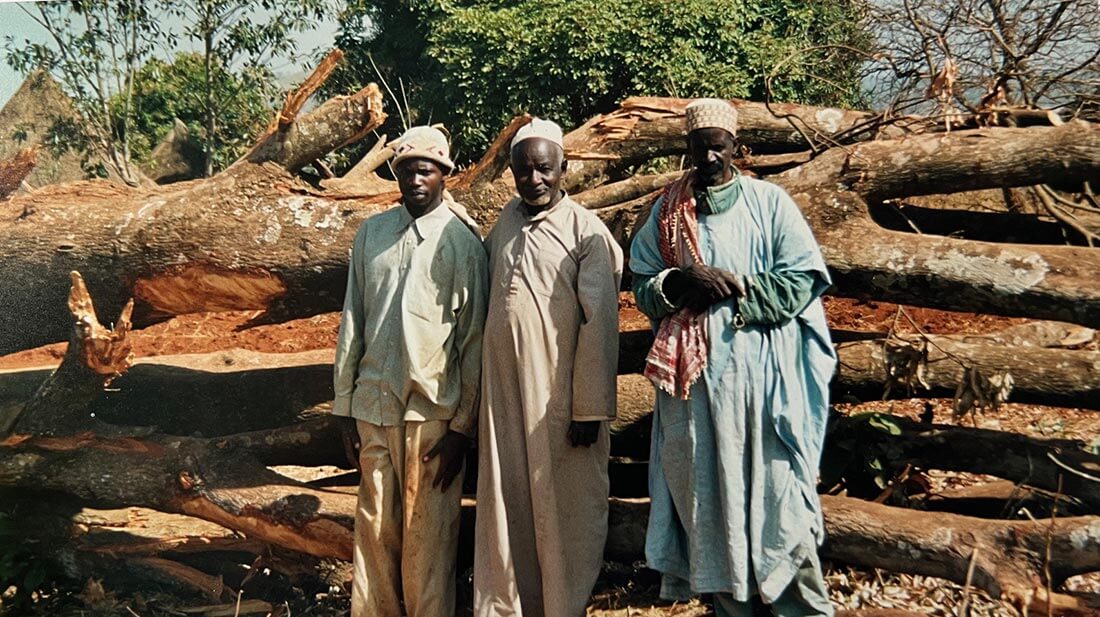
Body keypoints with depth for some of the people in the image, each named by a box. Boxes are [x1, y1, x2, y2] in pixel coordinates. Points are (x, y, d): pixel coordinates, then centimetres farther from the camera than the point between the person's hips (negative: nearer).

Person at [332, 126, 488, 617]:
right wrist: (344, 405, 8)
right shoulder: (371, 233, 7)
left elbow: (474, 339, -4)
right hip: (374, 405, 3)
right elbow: (351, 322, 9)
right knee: (375, 526, 11)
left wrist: (463, 426, -6)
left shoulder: (463, 242, -3)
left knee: (429, 532, 4)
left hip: (433, 409, -3)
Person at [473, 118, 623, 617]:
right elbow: (487, 301, 12)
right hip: (504, 389, 5)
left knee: (563, 510, 5)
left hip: (558, 392, -5)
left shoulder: (587, 232, -8)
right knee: (505, 504, 10)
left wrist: (589, 409, -14)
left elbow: (599, 325, -11)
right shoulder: (505, 223, 9)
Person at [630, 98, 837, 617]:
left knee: (773, 487, -1)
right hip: (692, 374, 3)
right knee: (706, 487, 5)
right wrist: (680, 281, -11)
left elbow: (804, 279, -3)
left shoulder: (769, 201, 3)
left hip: (762, 370, -2)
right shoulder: (667, 209, 11)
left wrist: (732, 286, -10)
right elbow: (641, 285, 9)